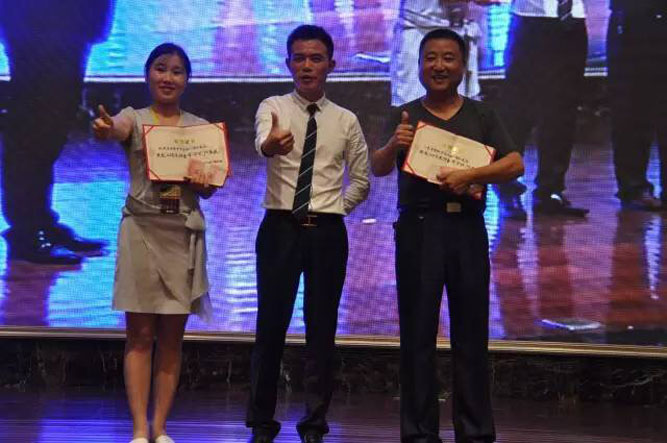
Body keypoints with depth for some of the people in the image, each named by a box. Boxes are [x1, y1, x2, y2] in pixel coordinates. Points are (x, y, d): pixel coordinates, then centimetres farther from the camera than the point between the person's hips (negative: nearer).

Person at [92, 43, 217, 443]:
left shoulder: (200, 128, 10)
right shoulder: (135, 119, 1)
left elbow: (210, 189, 9)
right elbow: (115, 129, -23)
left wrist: (203, 184, -14)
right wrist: (104, 128, -47)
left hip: (184, 233, 3)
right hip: (142, 230, -3)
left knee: (172, 335, 5)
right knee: (141, 333, -2)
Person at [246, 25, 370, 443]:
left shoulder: (346, 121, 7)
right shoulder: (273, 108, 0)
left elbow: (361, 182, 16)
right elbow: (262, 142, -24)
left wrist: (337, 209, 3)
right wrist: (272, 143, -46)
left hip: (327, 233, 2)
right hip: (280, 228, -2)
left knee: (322, 328, 4)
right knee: (271, 325, 1)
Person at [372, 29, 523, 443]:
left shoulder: (482, 115, 9)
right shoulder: (405, 117, 8)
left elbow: (515, 164, 0)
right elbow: (378, 169, -3)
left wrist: (470, 175, -16)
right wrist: (393, 146, -25)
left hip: (467, 227, 1)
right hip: (418, 228, 0)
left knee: (472, 332, 3)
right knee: (418, 332, 1)